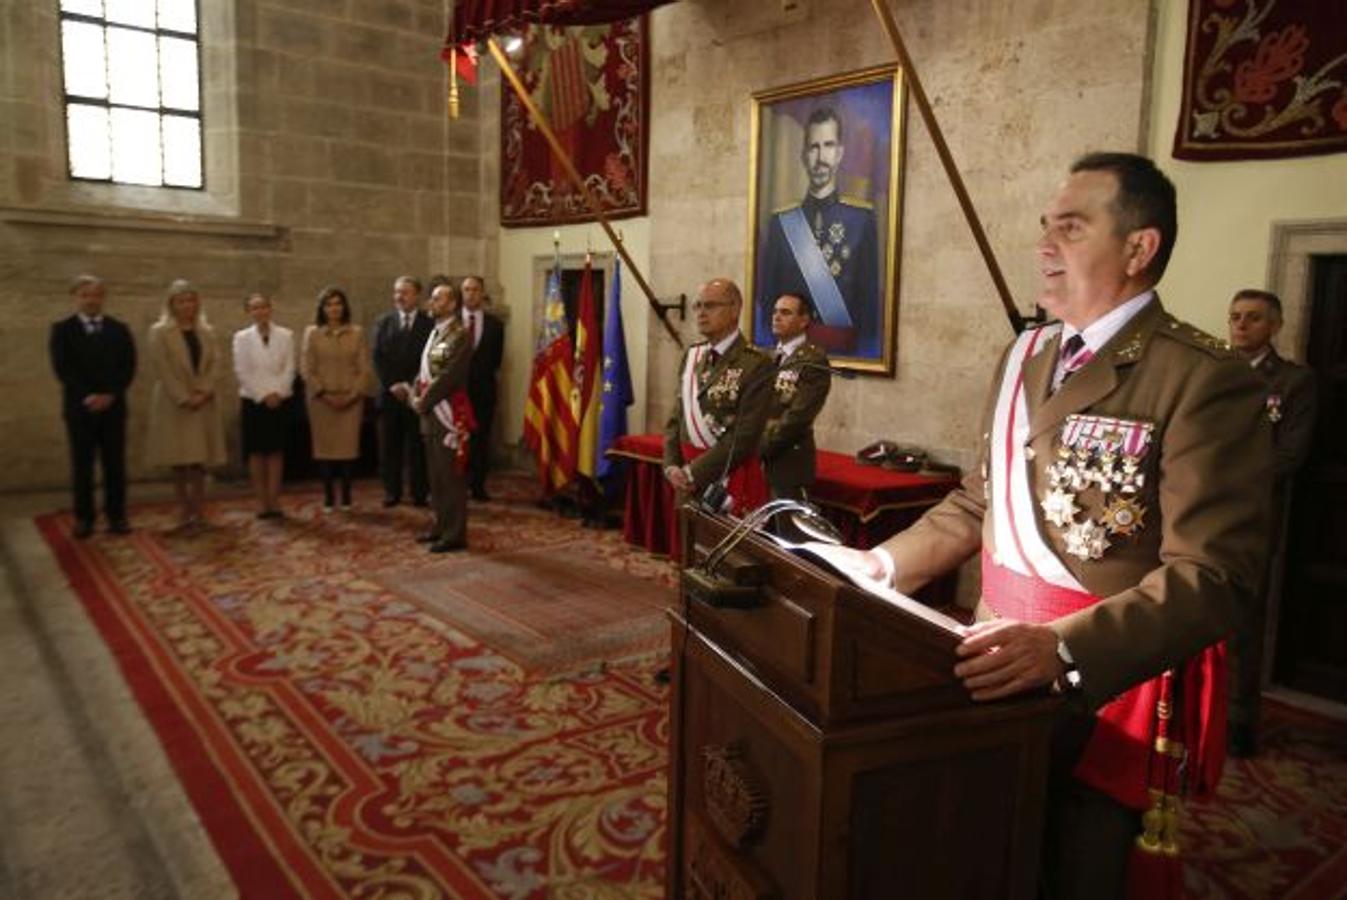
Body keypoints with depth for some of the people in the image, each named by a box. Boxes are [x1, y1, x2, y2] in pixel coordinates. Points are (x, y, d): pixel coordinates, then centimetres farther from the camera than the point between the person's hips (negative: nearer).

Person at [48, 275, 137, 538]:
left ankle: (116, 515, 9)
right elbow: (62, 368, -5)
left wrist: (110, 395, -12)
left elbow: (128, 367, 2)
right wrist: (87, 396, -17)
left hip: (113, 406, 1)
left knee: (115, 464, 3)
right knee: (82, 465, 2)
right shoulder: (62, 329, 4)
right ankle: (84, 517, 9)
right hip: (79, 407, -1)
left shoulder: (119, 329, 9)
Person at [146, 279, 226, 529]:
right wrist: (184, 398, -15)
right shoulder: (159, 332, 1)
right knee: (179, 462, 1)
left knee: (199, 461, 2)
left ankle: (199, 512, 5)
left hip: (203, 404, 3)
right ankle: (185, 512, 8)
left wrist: (204, 392, -11)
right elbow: (162, 369, -8)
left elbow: (215, 364, 4)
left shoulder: (207, 332, 13)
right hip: (174, 405, -3)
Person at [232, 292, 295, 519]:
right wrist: (263, 395, -10)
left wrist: (277, 393, -11)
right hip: (253, 400, 0)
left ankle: (274, 500, 6)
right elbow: (242, 371, -2)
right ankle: (262, 501, 6)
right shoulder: (242, 337, 4)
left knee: (276, 450, 2)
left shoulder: (286, 335, 5)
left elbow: (289, 368, 0)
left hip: (280, 400, 0)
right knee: (256, 451, 1)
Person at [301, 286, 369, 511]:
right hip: (321, 399, 0)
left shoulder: (357, 333, 5)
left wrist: (353, 394, -8)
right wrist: (324, 394, -8)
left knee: (348, 447, -1)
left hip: (350, 399, 0)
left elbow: (364, 368, 3)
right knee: (325, 447, 1)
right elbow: (307, 369, 1)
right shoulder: (312, 333, 4)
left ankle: (346, 497, 7)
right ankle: (328, 498, 7)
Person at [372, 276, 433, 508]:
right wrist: (392, 385, -7)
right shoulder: (383, 322, 11)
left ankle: (419, 492, 9)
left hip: (417, 394, -3)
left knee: (417, 445, 0)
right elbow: (378, 358, 5)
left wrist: (411, 385, -12)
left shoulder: (429, 323, 1)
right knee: (389, 446, 3)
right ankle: (392, 492, 12)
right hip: (389, 393, 3)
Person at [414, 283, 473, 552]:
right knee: (436, 475, 14)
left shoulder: (459, 334, -11)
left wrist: (424, 402, -12)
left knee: (450, 475, -5)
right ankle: (442, 525, 25)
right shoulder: (435, 332, 17)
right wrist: (416, 396, 3)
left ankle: (454, 534, 1)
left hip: (448, 413, -9)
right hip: (430, 412, 9)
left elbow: (448, 376, -17)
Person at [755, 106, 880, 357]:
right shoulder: (781, 222, 6)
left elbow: (872, 300, 0)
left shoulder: (863, 218, 2)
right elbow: (765, 302, 6)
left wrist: (866, 353, -9)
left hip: (845, 351, -1)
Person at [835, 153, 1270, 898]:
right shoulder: (1025, 356, 9)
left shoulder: (1203, 380, -16)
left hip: (1104, 683, -6)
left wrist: (1062, 649, -36)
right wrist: (888, 562, 3)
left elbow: (1213, 575, -24)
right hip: (1004, 663, 7)